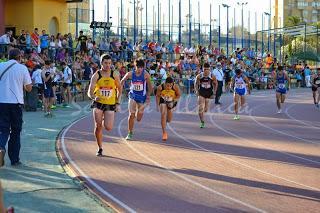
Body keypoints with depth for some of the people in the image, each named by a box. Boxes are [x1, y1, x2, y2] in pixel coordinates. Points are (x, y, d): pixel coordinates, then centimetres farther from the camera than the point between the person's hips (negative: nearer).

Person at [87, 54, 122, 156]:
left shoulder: (115, 75, -3)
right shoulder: (96, 75, -7)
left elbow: (119, 89, 12)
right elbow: (90, 92, -10)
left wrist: (117, 102, 6)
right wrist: (94, 97, -32)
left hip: (110, 104, 0)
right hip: (98, 103, 0)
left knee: (108, 128, -11)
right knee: (98, 126, -6)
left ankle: (105, 120, 26)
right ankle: (100, 148, 11)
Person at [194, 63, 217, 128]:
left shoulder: (212, 77, -9)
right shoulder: (199, 76, -9)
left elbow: (216, 84, 5)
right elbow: (196, 84, 5)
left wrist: (214, 93, 0)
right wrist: (196, 91, -9)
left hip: (209, 94, 1)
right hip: (201, 94, -1)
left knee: (206, 109, 9)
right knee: (200, 109, -11)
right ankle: (202, 122, 2)